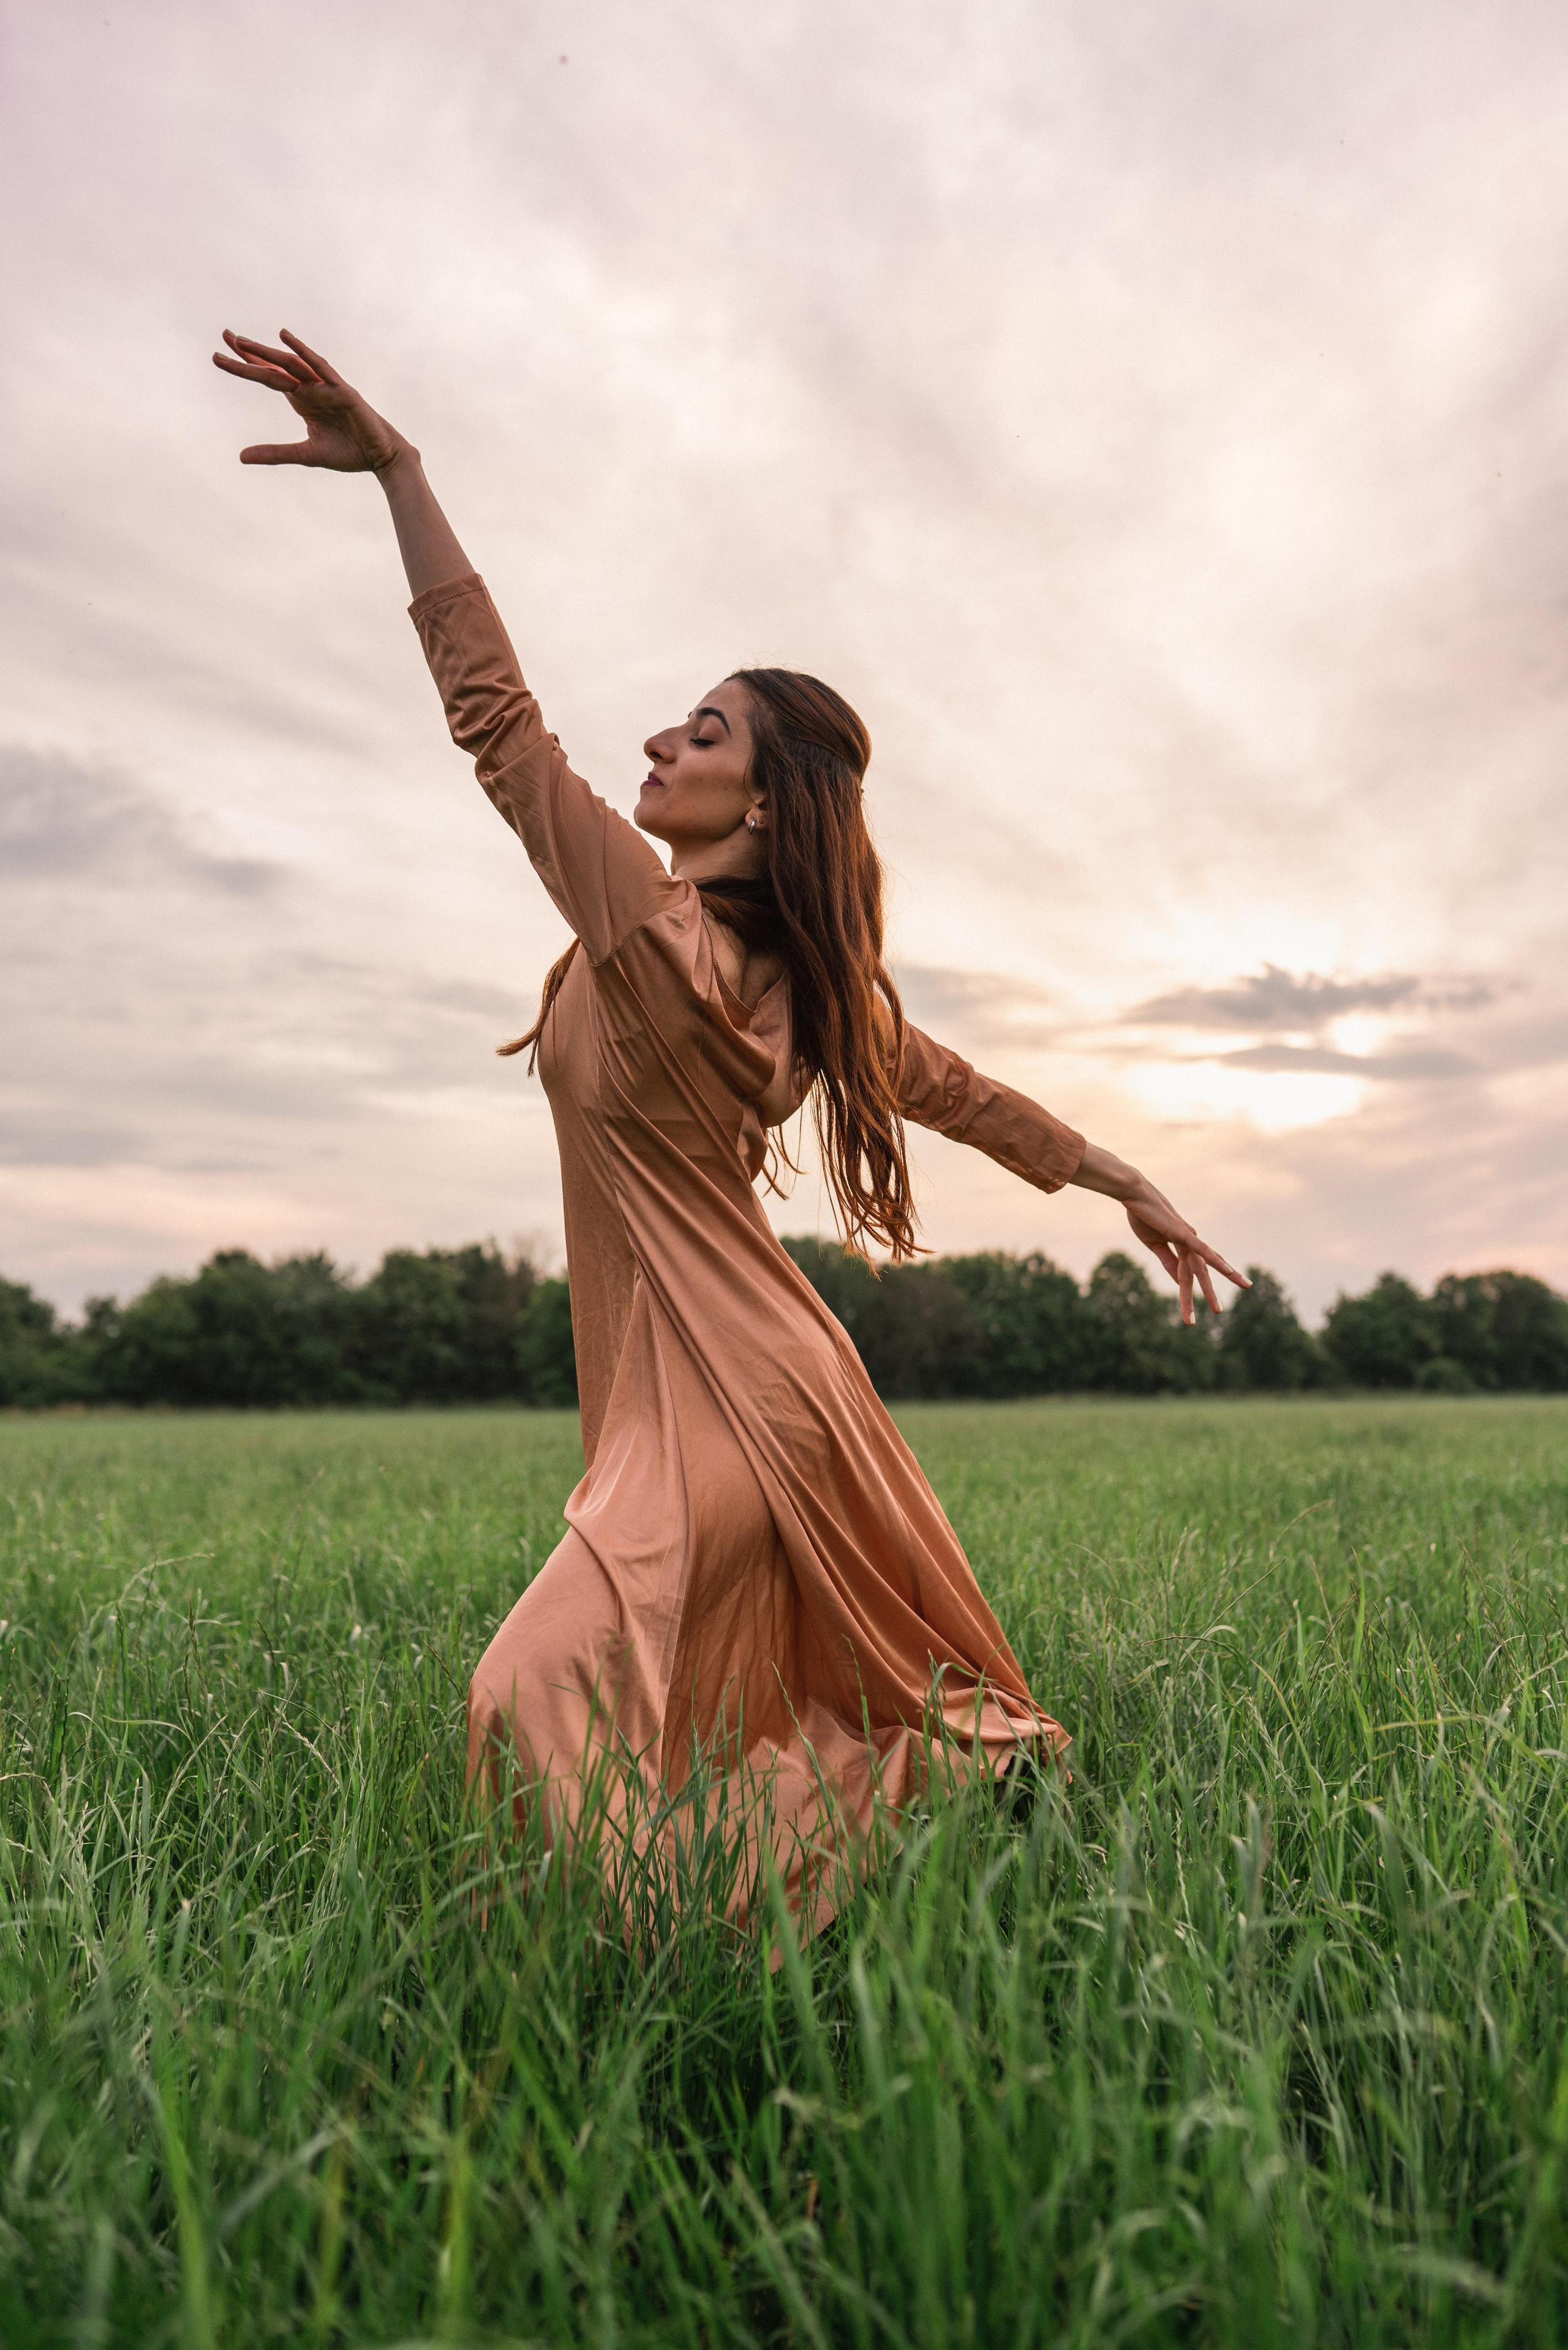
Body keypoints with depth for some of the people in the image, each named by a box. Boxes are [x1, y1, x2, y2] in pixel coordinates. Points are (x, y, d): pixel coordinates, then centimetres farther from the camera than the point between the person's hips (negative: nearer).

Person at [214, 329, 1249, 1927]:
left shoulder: (651, 933, -17)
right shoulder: (807, 979, 6)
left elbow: (496, 714, -15)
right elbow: (960, 1092, 12)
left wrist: (398, 470, -11)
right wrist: (1134, 1192, 21)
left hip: (720, 1397, -9)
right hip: (771, 1381, 9)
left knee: (546, 1705, -3)